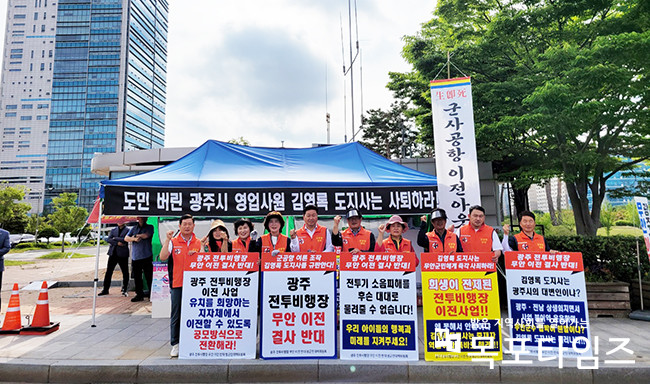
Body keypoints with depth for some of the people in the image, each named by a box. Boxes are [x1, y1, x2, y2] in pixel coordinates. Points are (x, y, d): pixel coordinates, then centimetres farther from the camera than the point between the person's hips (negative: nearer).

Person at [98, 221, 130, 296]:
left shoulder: (127, 230, 0)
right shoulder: (113, 230, 12)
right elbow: (108, 239, 0)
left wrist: (115, 238, -6)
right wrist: (117, 243, -12)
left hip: (122, 254, -3)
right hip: (113, 253, 3)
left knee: (125, 273, 2)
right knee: (108, 272, 4)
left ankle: (124, 290, 16)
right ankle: (105, 289, 15)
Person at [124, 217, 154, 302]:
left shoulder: (150, 227, 6)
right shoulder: (134, 228, 17)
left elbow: (146, 235, -12)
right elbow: (126, 238, 8)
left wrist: (136, 235, 2)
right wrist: (134, 239, -11)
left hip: (146, 257, -4)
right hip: (135, 257, 4)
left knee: (149, 277, -4)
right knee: (137, 278, 8)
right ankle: (139, 295, 18)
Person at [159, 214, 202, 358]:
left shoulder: (198, 243, 8)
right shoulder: (173, 242, 3)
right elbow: (163, 257, -11)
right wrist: (167, 239, -16)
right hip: (177, 283, -1)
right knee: (176, 315, 5)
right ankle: (175, 344, 16)